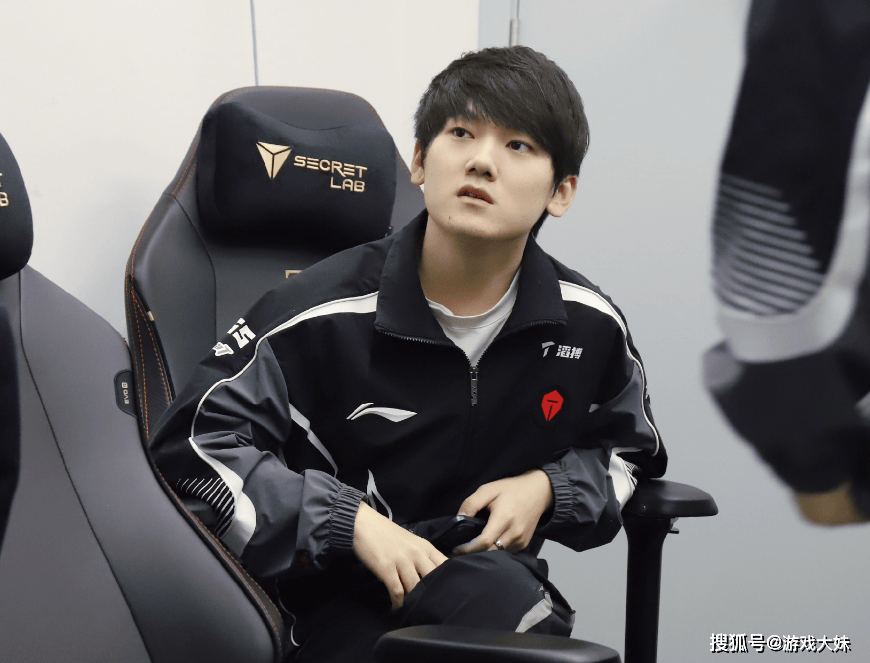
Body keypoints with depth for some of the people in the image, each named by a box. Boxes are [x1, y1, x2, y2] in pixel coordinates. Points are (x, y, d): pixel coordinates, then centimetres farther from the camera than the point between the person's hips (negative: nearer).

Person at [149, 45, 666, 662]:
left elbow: (629, 450, 19)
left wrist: (547, 489, -3)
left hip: (497, 579, 4)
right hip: (343, 596, -3)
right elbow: (195, 442, -10)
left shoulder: (590, 326, 0)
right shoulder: (327, 312, -14)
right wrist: (352, 521, -19)